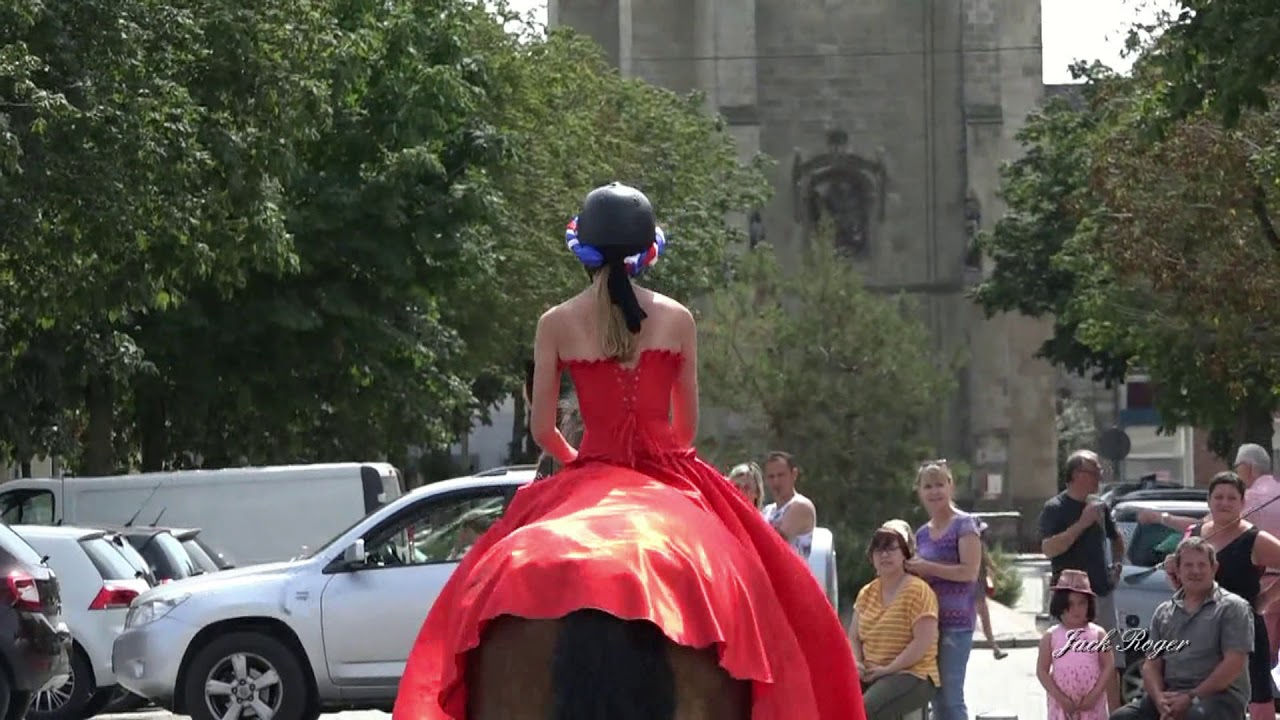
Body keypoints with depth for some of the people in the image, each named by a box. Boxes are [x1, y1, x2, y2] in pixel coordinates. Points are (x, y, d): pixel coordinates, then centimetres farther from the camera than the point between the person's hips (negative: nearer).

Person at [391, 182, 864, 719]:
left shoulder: (556, 324, -1)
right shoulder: (677, 320, 1)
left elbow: (542, 430, 1)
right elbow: (688, 425, 8)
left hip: (588, 480, 0)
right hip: (671, 479, 0)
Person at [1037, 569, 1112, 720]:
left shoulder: (1098, 634, 0)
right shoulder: (1051, 637, -1)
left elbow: (1108, 666, -2)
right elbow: (1042, 671, -1)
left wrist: (1094, 695, -11)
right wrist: (1060, 698, -10)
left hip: (1092, 702, 0)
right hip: (1063, 703, 0)